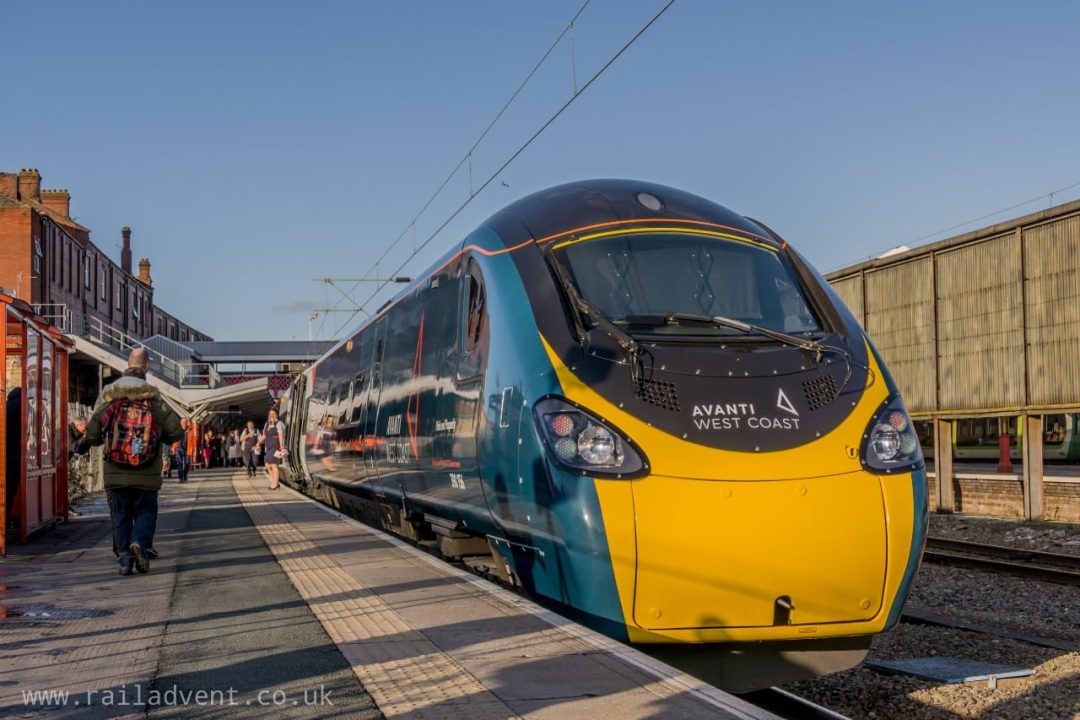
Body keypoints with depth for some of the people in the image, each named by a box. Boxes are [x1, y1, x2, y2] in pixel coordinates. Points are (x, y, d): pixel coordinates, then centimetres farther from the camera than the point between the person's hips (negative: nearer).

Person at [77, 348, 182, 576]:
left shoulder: (108, 395, -2)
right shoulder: (154, 398, -5)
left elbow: (92, 434, -2)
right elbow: (176, 432, -5)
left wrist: (83, 443, 21)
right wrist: (157, 436, 16)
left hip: (115, 474, 1)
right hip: (147, 474, -1)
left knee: (120, 514, 11)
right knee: (146, 511, 11)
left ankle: (124, 556, 3)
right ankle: (140, 542, -14)